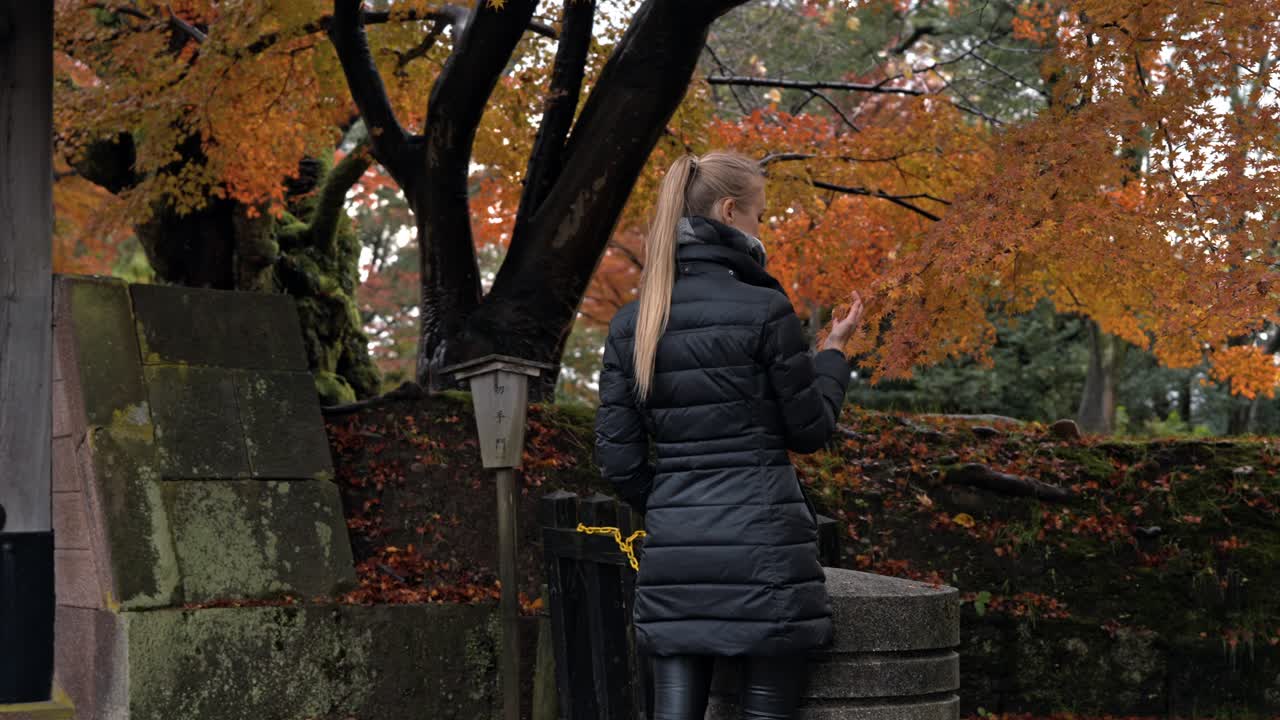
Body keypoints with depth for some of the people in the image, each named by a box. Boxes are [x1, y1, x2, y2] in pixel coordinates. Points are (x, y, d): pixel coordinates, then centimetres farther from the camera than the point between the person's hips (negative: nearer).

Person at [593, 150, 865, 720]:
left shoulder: (629, 325, 7)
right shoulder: (764, 310, -8)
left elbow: (617, 456, 7)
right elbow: (810, 429, -1)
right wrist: (834, 351, 13)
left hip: (673, 551, 5)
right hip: (763, 544, -5)